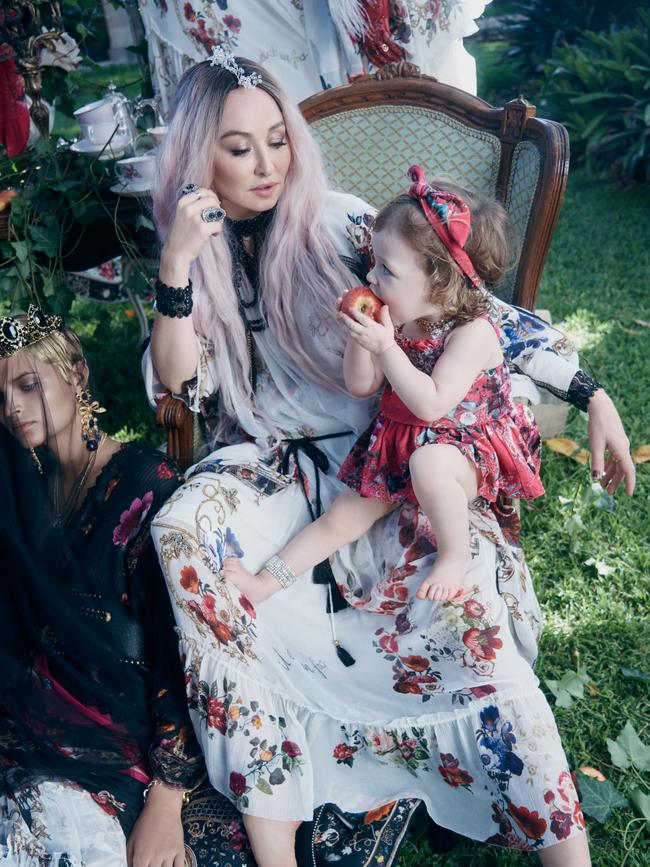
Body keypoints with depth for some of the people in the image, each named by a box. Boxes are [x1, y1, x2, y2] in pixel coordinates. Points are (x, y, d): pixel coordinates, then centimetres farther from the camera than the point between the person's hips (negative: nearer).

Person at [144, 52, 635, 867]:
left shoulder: (337, 221, -2)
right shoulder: (193, 253, 6)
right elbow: (185, 387, -2)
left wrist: (589, 392, -8)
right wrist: (178, 266, -16)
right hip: (269, 459, 2)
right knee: (181, 532, -30)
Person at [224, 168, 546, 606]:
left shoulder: (473, 332, -23)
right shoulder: (397, 320, -2)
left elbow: (431, 405, -32)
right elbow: (361, 386, 1)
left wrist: (385, 347, -33)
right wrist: (359, 336, -16)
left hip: (468, 447, -7)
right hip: (397, 444, 7)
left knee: (428, 463, -40)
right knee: (344, 515, 5)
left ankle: (456, 555, -16)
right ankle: (266, 582, 12)